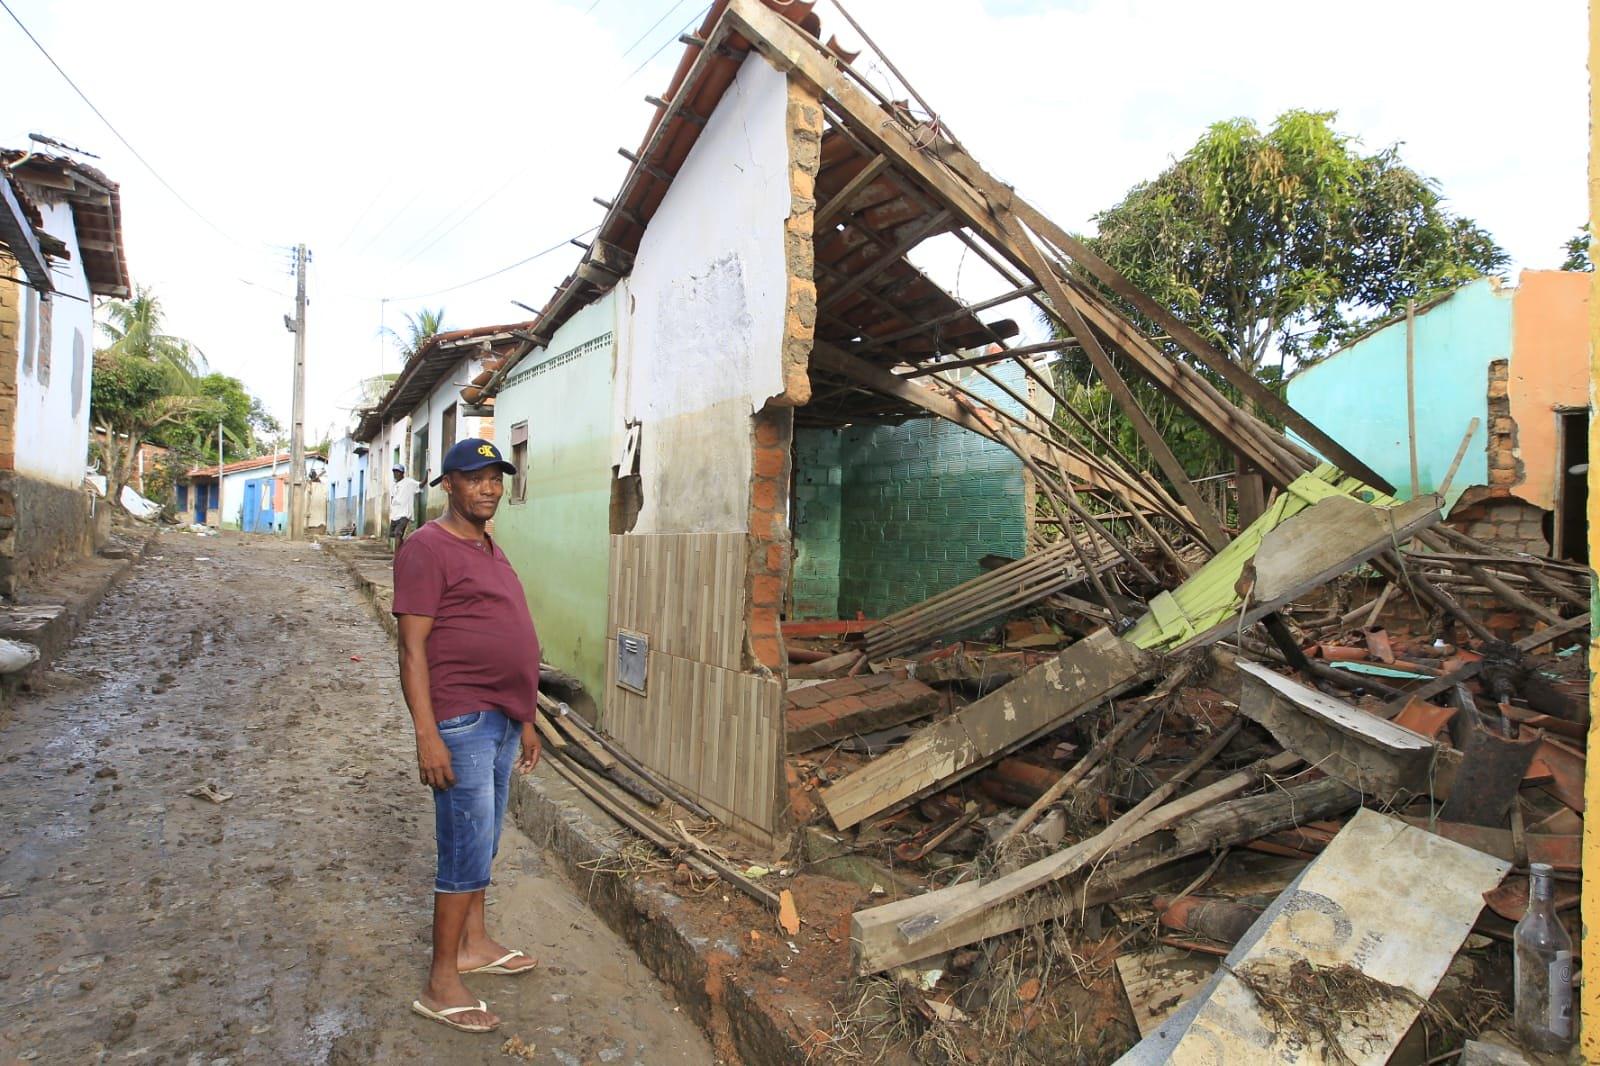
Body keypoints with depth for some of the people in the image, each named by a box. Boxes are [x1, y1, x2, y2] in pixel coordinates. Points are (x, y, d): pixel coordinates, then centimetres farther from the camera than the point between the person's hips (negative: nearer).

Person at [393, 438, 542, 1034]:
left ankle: (474, 943, 34)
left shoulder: (490, 550, 16)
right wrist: (427, 736, -22)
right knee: (468, 850, -3)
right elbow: (413, 650, -16)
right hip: (461, 721, -8)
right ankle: (441, 985, 11)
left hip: (501, 719, 8)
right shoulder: (428, 548, -11)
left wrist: (525, 720, 19)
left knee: (482, 844, 19)